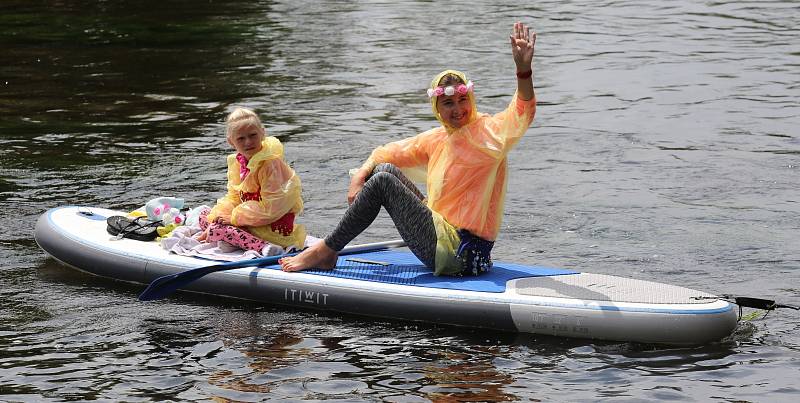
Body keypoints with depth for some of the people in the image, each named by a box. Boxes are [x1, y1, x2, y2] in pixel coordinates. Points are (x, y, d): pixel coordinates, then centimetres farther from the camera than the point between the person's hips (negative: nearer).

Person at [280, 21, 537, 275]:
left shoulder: (486, 133, -9)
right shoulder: (436, 140, 13)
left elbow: (521, 115, -27)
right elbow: (388, 153, 21)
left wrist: (523, 69, -45)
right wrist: (360, 177, 0)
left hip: (464, 253, -8)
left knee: (382, 182, -14)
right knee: (385, 170, 6)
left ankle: (325, 252, -5)